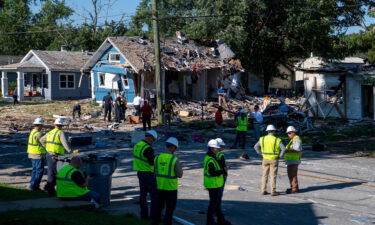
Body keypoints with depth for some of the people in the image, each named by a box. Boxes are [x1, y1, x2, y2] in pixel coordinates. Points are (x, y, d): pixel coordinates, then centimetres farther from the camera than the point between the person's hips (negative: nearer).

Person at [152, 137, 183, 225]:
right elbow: (179, 175, -10)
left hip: (159, 187, 5)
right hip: (171, 188, -5)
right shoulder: (174, 159, -16)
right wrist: (180, 167, 5)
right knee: (170, 208, 7)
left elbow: (155, 173, 6)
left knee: (159, 207, 18)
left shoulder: (158, 157, -1)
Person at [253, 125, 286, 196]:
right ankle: (273, 191, 3)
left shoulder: (262, 139, -2)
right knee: (273, 176, 2)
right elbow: (283, 149, -18)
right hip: (274, 160, -3)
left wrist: (260, 153, 6)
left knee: (265, 175, 10)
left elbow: (256, 147, 2)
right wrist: (280, 156, -6)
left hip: (265, 159, 3)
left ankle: (263, 191, 11)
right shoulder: (277, 140, -12)